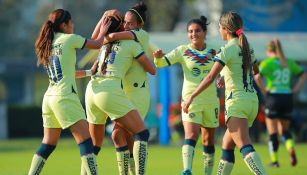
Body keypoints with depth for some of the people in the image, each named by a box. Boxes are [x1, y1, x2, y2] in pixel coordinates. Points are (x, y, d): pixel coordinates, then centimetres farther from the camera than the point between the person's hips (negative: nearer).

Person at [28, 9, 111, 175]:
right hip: (65, 97, -8)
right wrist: (103, 31, 20)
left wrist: (89, 72, 24)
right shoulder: (69, 39, -5)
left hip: (49, 97, 8)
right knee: (85, 140, -8)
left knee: (48, 144, 14)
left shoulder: (47, 45, 17)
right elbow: (97, 44, 2)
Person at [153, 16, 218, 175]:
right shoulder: (182, 51, -2)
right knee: (191, 135, -20)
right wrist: (158, 57, -31)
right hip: (190, 99, -3)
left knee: (208, 140, 10)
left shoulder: (213, 52, 5)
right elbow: (162, 63, -8)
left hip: (210, 100, 3)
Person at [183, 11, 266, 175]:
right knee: (227, 144, 19)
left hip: (236, 101, -8)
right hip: (252, 100, 8)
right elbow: (255, 71, 33)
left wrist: (191, 97, -14)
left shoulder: (227, 50, -9)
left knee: (245, 146, -19)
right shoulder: (247, 48, 14)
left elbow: (210, 77, -17)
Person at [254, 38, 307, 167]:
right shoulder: (289, 63, 11)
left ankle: (274, 160, 1)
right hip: (287, 98, 4)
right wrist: (295, 89, 10)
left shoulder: (267, 62, -3)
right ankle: (291, 148, -12)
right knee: (284, 130, 16)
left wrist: (263, 90, -7)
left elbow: (257, 76, -18)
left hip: (273, 97, -4)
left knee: (272, 132, 4)